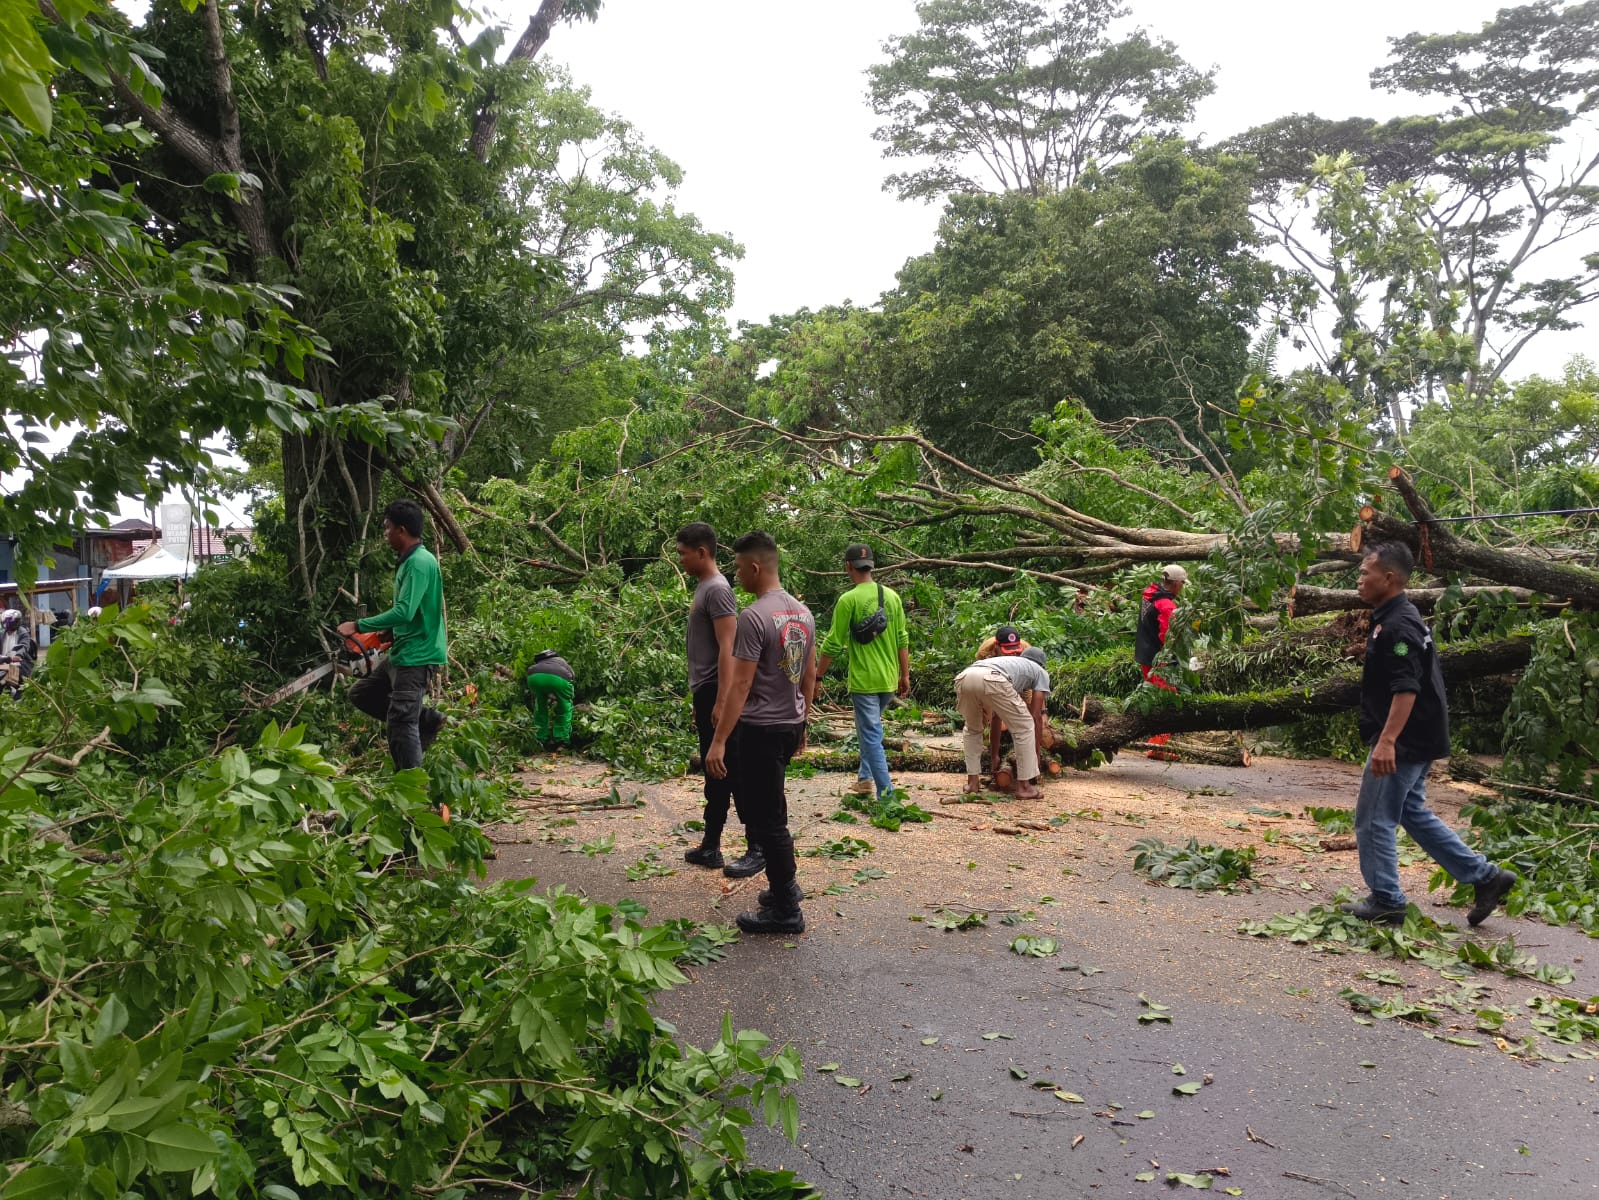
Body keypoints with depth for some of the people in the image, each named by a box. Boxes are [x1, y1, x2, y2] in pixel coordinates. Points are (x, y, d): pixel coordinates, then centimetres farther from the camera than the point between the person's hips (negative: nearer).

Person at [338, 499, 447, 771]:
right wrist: (381, 632, 14)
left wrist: (359, 626, -20)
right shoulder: (409, 561, 13)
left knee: (401, 721, -9)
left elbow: (404, 612, -27)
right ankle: (426, 719, 17)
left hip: (417, 656, -10)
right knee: (361, 693, 19)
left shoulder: (419, 562, -19)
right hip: (401, 652, 11)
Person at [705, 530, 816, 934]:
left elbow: (740, 685, -21)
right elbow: (810, 675, 14)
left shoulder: (754, 617, -18)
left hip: (760, 729, -9)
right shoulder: (803, 613, 8)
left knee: (767, 818, 0)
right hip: (791, 725, 9)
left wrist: (718, 742, -18)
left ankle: (785, 910, 8)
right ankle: (784, 885, 29)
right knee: (763, 806, 22)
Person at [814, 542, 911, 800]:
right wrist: (905, 676, 16)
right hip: (889, 680, 6)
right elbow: (902, 640, 8)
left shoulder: (848, 600, -13)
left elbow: (833, 644, -11)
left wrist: (817, 677, -1)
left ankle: (887, 794, -5)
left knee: (871, 736, -2)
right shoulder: (892, 596, 4)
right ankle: (866, 778, 28)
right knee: (869, 728, 24)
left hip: (864, 681, -6)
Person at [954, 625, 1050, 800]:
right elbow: (1036, 717, 26)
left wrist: (995, 755, 53)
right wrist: (1036, 753, 34)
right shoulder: (1041, 673, 33)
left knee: (973, 729, 32)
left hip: (964, 677, 6)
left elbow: (997, 718, 48)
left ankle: (973, 781, 29)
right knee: (1024, 728, 15)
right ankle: (1023, 786, 17)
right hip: (991, 679, -6)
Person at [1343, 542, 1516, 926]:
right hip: (1415, 742, 10)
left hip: (1403, 743, -10)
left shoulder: (1397, 626, -19)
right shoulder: (1398, 618, 13)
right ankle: (1486, 877, 22)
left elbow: (1406, 689, -28)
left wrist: (1387, 741, -33)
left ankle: (1385, 902, 9)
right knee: (1413, 814, 19)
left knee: (1374, 820, -1)